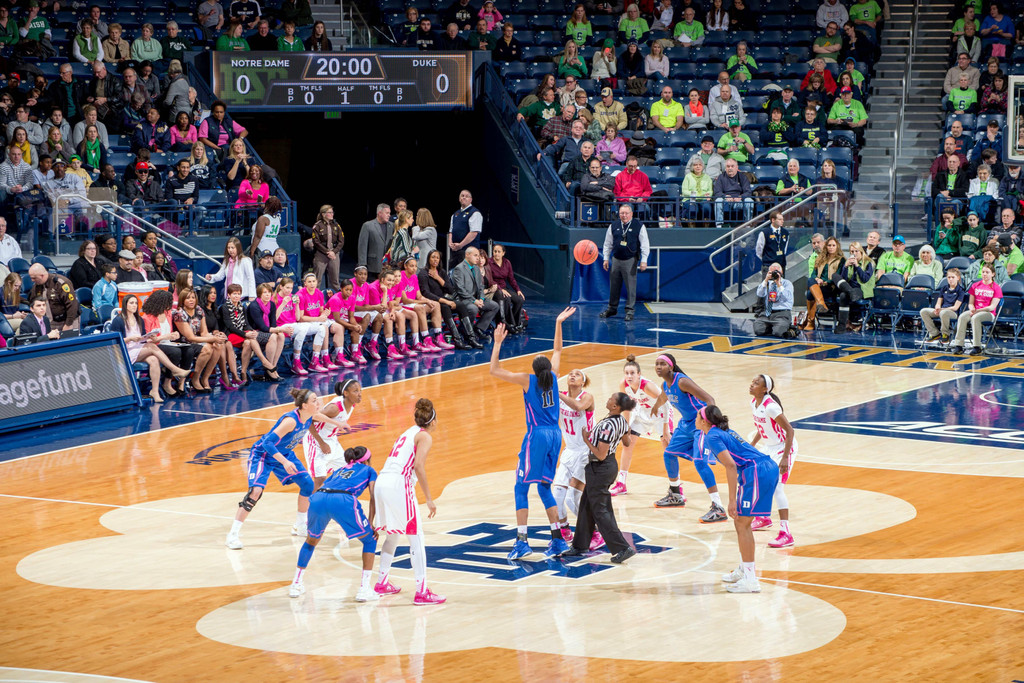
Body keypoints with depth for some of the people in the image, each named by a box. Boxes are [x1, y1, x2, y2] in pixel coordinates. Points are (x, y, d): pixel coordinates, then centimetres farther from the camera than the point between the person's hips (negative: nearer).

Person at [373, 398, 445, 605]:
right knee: (416, 538, -2)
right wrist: (429, 499, -13)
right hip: (399, 485, -8)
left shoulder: (409, 432, 24)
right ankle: (422, 592, -6)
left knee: (392, 535, 24)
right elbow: (419, 466, -14)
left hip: (382, 482, 8)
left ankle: (382, 583, 32)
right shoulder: (425, 437, 1)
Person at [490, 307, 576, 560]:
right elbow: (557, 350, 21)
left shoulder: (528, 380, -9)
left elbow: (495, 370, -7)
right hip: (555, 435, 6)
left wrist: (498, 343, -5)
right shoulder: (553, 378, 4)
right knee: (544, 487, 14)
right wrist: (558, 323, 24)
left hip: (537, 435, -6)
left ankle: (522, 540, -11)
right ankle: (558, 540, 10)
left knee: (521, 487, -2)